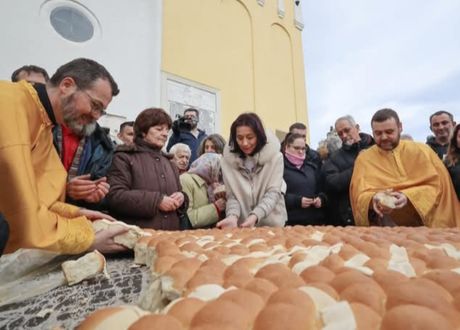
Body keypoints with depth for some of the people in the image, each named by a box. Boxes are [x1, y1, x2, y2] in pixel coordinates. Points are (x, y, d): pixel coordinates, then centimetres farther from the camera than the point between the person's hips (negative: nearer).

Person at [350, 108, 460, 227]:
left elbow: (437, 185, -3)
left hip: (422, 225, 2)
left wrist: (408, 197, -19)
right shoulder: (364, 159, 0)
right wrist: (373, 199, -28)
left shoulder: (421, 151, 3)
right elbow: (360, 195, -6)